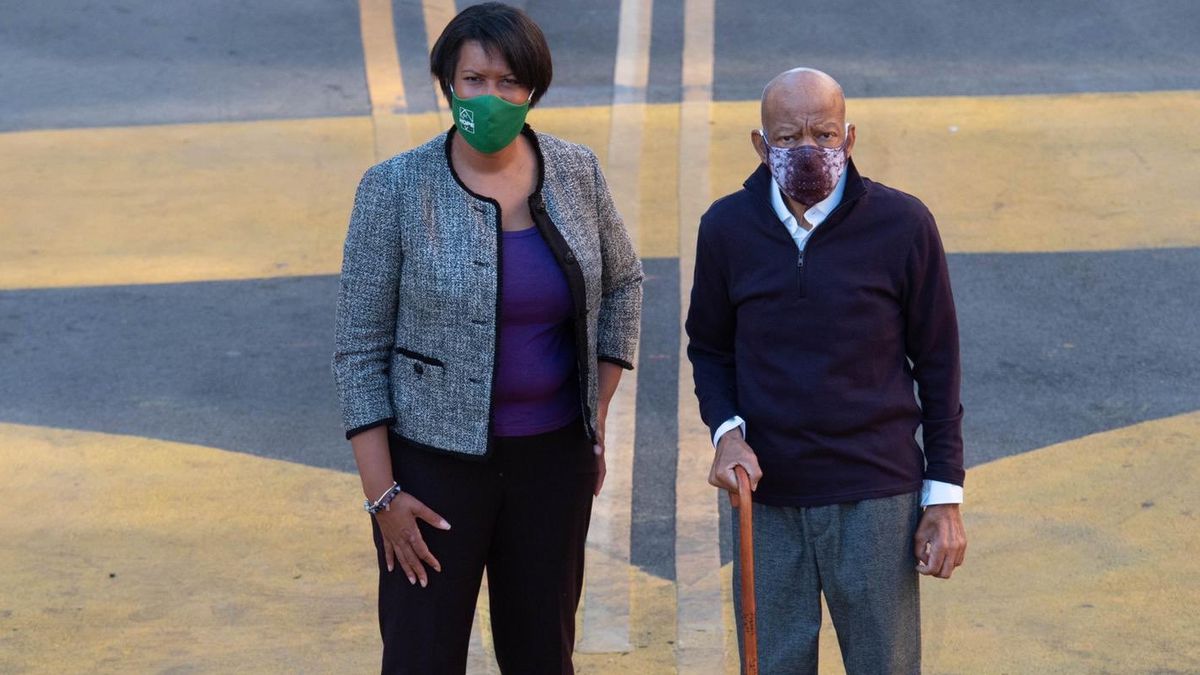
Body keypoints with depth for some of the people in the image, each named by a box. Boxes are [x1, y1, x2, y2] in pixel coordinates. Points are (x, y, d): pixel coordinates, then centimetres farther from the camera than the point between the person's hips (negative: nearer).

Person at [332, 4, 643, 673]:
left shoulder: (576, 172, -2)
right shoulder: (396, 188, -12)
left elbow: (622, 284, 15)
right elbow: (360, 347, -8)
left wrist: (598, 419, 11)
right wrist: (383, 494, -11)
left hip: (553, 460, 3)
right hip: (437, 461, -3)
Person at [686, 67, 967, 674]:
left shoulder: (902, 225, -8)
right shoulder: (727, 228, -2)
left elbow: (937, 364, 0)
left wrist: (945, 495, -1)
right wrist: (726, 431, -8)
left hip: (876, 496, -2)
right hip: (765, 496, 2)